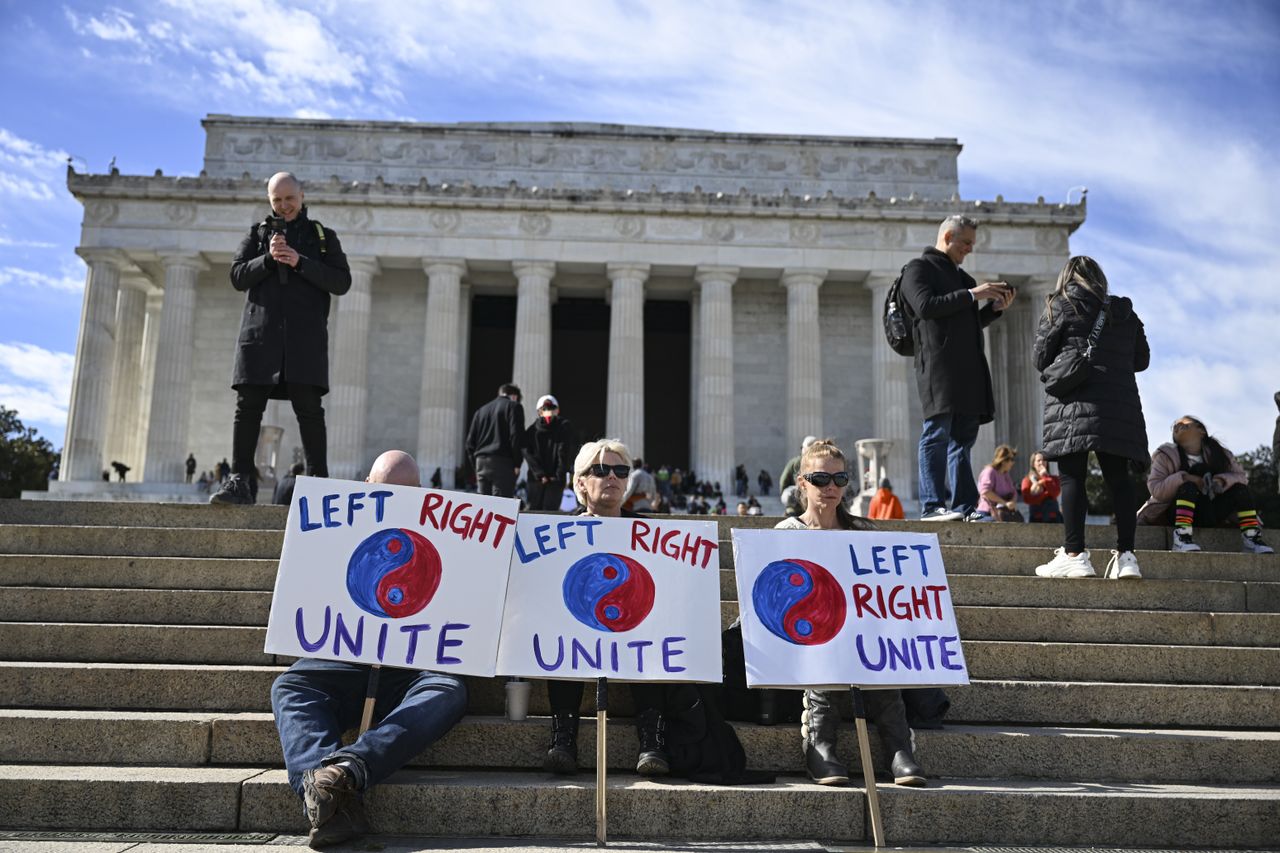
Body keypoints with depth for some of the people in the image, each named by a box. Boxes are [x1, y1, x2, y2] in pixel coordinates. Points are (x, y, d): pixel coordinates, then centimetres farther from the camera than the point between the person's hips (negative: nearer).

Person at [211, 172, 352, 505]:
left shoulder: (323, 236, 15)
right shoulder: (257, 234, 19)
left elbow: (342, 282, 3)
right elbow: (238, 277, 9)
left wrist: (300, 262, -8)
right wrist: (268, 259, -8)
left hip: (305, 333, -2)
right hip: (260, 329, 2)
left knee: (309, 408, -8)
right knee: (248, 406, -4)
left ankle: (318, 481, -5)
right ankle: (241, 481, -2)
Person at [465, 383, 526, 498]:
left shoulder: (481, 410, 22)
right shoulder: (514, 407, 3)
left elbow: (470, 441, 19)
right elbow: (516, 435, -9)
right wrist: (517, 463, -4)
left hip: (481, 462, 6)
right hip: (502, 463, -6)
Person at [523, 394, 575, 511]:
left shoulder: (531, 429, 6)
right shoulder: (565, 427, 0)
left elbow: (528, 453, -2)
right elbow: (564, 454, -6)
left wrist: (539, 474, -4)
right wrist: (559, 475, -2)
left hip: (535, 479, 2)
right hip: (556, 480, -2)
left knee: (533, 512, 7)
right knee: (550, 511, -3)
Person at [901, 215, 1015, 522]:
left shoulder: (960, 276, 28)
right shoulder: (919, 268, 3)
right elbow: (925, 306, -14)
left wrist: (994, 307, 12)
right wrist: (972, 295, -13)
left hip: (968, 369, 9)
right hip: (939, 366, -9)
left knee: (963, 438, 6)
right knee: (937, 435, -11)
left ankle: (965, 506, 7)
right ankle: (932, 505, -12)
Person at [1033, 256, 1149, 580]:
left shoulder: (1060, 307, 2)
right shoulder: (1125, 312, 14)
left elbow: (1041, 359, 3)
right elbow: (1142, 360, 20)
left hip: (1074, 405, -4)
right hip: (1120, 405, 4)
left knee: (1072, 477, -4)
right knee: (1118, 478, 6)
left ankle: (1074, 554, -8)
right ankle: (1126, 554, 4)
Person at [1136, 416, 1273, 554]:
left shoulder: (1218, 453, 6)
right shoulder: (1166, 455, -4)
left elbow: (1241, 476, 4)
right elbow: (1155, 489, -13)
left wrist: (1222, 480, -18)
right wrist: (1183, 478, -27)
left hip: (1209, 517, 4)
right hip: (1177, 513, -4)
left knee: (1240, 489, -11)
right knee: (1188, 486, -30)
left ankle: (1251, 538, -21)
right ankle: (1182, 537, -45)